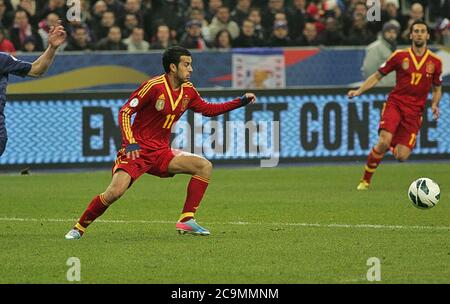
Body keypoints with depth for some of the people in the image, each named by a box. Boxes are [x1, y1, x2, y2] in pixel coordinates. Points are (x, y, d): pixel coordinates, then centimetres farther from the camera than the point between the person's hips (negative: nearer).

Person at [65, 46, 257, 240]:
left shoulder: (188, 91, 7)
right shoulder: (153, 86, -14)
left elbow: (207, 109, 24)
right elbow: (124, 113, -13)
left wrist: (240, 102, 17)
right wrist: (130, 142, -26)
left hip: (161, 153, 7)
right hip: (138, 150, -7)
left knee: (204, 166, -7)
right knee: (115, 192, -25)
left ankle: (186, 220, -6)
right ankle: (79, 228, -5)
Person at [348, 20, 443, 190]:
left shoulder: (435, 62, 6)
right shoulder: (400, 56, 1)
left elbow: (437, 88, 19)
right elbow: (377, 76, 8)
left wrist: (434, 105, -1)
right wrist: (359, 91, -5)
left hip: (415, 111, 2)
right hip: (395, 103, -2)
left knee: (401, 156, -9)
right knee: (383, 142, -26)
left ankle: (393, 146, 31)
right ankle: (365, 180, -7)